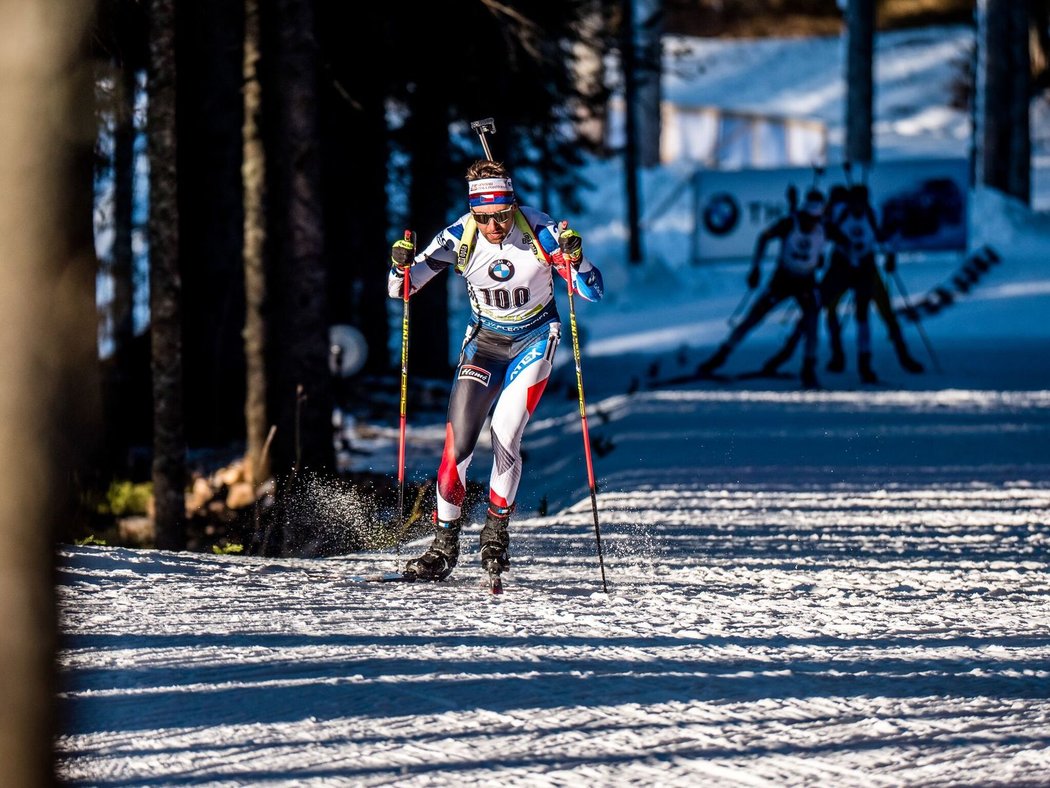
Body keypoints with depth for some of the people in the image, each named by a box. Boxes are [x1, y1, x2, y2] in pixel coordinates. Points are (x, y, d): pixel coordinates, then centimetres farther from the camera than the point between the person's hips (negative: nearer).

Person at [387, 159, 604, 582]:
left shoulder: (540, 232, -21)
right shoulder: (459, 238, -16)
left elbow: (593, 292, -20)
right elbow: (400, 290, -10)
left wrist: (575, 261, -40)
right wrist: (402, 268, -32)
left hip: (534, 340, -2)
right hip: (484, 339, 2)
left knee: (504, 435, -18)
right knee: (457, 439, -11)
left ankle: (497, 532, 3)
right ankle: (443, 548, -1)